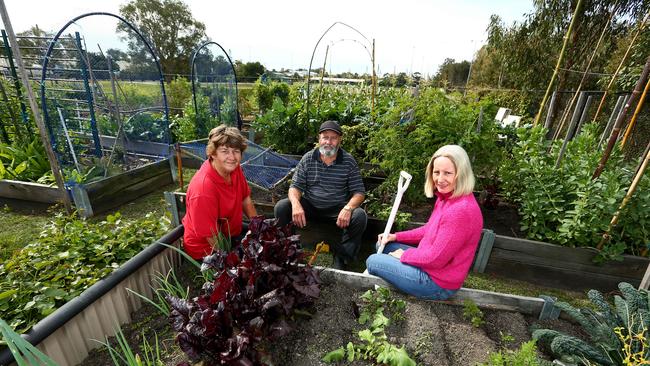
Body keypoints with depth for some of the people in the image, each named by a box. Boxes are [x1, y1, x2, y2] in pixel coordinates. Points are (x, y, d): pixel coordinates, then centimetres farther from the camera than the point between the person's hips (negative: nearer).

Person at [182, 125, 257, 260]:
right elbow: (212, 238, -26)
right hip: (207, 249, -7)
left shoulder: (234, 168, -11)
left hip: (233, 233, 7)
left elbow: (246, 200, 3)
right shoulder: (203, 189, -34)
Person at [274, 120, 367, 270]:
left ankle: (340, 261, -12)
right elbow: (295, 187, -1)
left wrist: (348, 208, -28)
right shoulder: (308, 158, 0)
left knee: (360, 216, -29)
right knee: (281, 207, -21)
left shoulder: (349, 161, -4)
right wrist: (296, 204, -25)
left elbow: (359, 192, -5)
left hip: (337, 209, -1)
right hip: (310, 206, 2)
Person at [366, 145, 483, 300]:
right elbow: (429, 230, 12)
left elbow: (436, 258, -27)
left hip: (438, 283, -9)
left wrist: (404, 255, -10)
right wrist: (395, 236, 5)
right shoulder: (446, 197, 0)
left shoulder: (461, 210, -31)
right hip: (430, 260, 9)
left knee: (372, 261, -1)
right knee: (383, 245, 16)